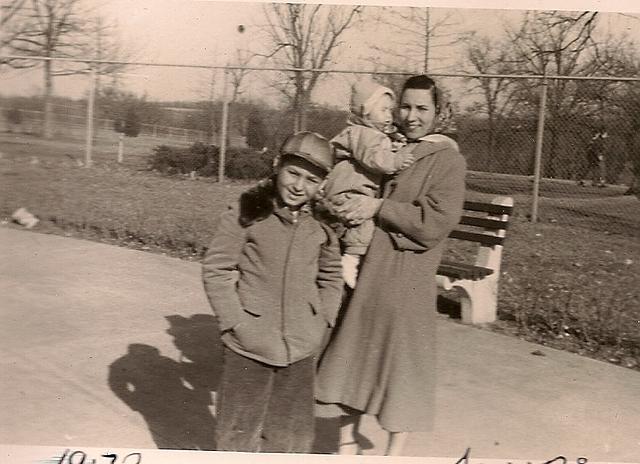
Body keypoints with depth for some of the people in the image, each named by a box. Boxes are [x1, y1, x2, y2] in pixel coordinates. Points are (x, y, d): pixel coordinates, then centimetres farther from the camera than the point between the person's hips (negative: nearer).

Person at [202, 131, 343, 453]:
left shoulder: (321, 223, 2)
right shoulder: (247, 213, -10)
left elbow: (331, 277, 16)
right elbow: (215, 270, -7)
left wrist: (322, 323, 6)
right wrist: (236, 324, -12)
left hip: (301, 351, 4)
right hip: (249, 348, -3)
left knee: (292, 438, 15)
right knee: (240, 435, 9)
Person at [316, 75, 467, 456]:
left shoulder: (448, 161, -4)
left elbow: (435, 223, -15)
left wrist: (379, 207, -16)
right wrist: (343, 203, 4)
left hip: (406, 280, -5)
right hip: (362, 271, 6)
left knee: (402, 365, 4)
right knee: (353, 356, 13)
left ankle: (394, 452, 21)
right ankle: (348, 442, 29)